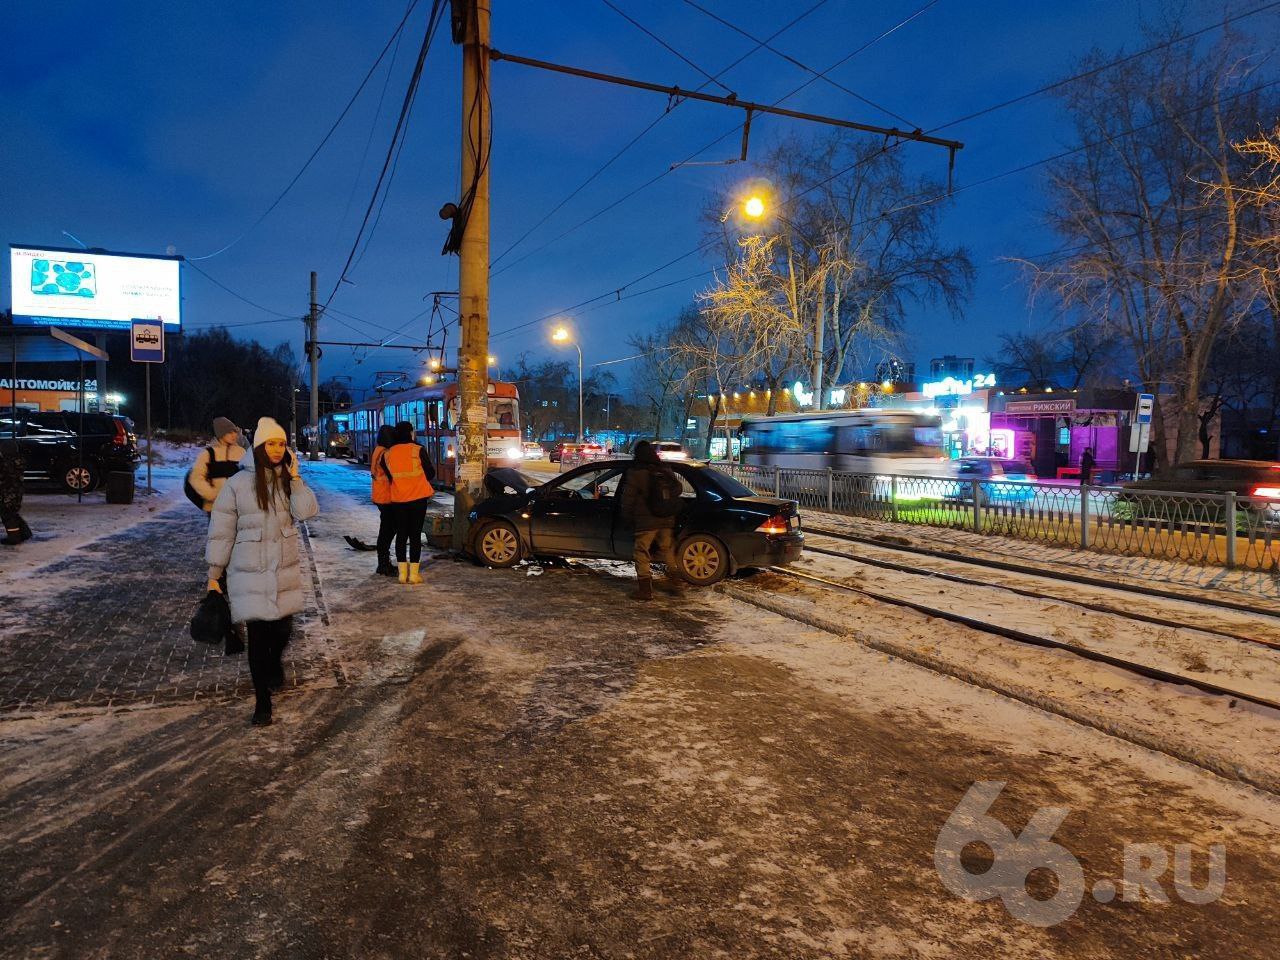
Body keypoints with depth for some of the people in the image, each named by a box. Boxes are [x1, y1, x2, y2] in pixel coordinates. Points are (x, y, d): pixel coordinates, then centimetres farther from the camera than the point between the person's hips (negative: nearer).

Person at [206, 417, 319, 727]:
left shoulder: (289, 480, 3)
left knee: (283, 627, 12)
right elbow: (221, 531, -4)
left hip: (285, 569, 3)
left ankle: (273, 664, 46)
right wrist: (214, 574, -2)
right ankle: (262, 701, 12)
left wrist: (295, 476, -15)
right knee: (258, 633, -1)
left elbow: (307, 512, -12)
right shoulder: (238, 483, -8)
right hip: (250, 572, -3)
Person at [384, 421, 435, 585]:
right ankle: (414, 573, 1)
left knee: (401, 534, 11)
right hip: (418, 497, -3)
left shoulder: (387, 454, 2)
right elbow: (430, 474, -3)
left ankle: (402, 573, 11)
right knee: (415, 534, 2)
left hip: (398, 500, 3)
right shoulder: (418, 450, -9)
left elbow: (389, 478, 10)